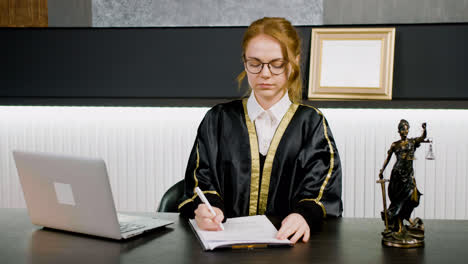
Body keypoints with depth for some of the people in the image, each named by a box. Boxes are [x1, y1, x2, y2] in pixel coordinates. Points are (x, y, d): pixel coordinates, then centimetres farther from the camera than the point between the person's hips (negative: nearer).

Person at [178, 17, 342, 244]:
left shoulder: (311, 124, 8)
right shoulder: (218, 120, 12)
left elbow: (322, 192, -4)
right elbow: (202, 182, 3)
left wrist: (304, 215, -28)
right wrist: (207, 209, -22)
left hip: (286, 241, -1)